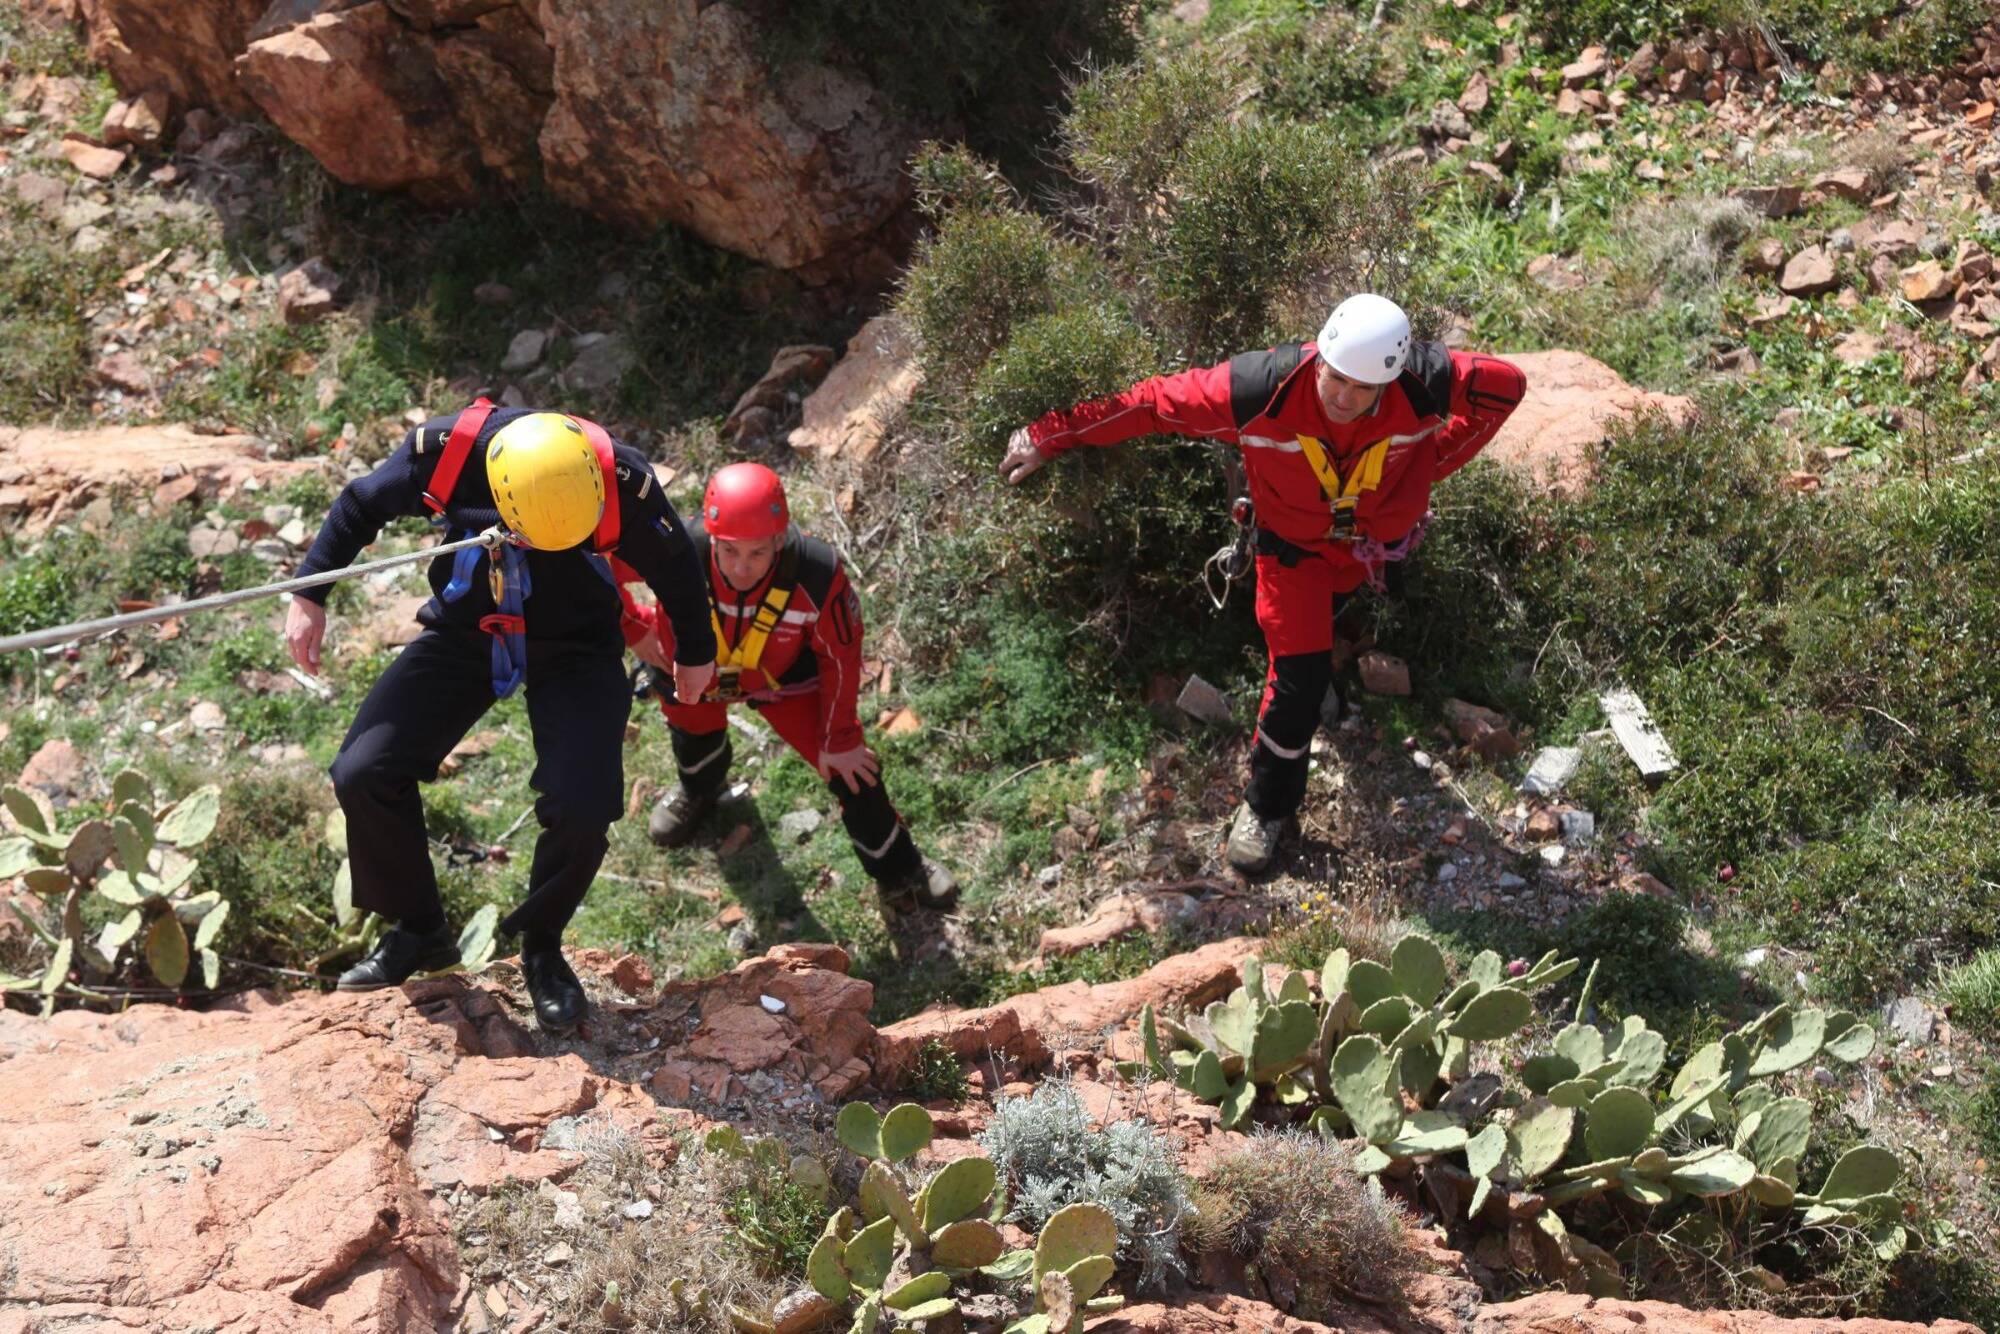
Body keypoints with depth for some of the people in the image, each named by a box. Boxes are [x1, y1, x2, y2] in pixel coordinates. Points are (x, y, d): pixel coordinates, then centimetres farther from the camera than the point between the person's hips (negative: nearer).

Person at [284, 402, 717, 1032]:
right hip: (463, 632, 2)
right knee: (363, 774, -9)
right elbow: (361, 507, -1)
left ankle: (541, 946, 7)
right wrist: (310, 597, 1)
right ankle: (419, 931, 14)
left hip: (574, 646, -2)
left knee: (582, 808, -22)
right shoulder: (443, 450, -23)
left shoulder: (624, 483, -27)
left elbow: (674, 565, -5)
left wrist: (695, 653, 11)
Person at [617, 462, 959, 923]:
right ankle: (698, 791, 70)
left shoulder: (817, 575, -41)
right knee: (694, 737, 30)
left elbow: (840, 656, -22)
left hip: (784, 678, -1)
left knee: (851, 768, 1)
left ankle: (899, 873, 28)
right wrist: (633, 627, -21)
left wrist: (840, 740, -12)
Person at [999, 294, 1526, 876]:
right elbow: (1156, 402, -28)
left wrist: (1434, 464, -10)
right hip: (1294, 542, -2)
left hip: (1379, 532, 2)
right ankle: (1266, 806, 19)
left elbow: (1506, 384, -14)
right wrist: (1052, 435, -24)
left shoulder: (1426, 382, -34)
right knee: (1299, 678, -3)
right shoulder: (1264, 388, -38)